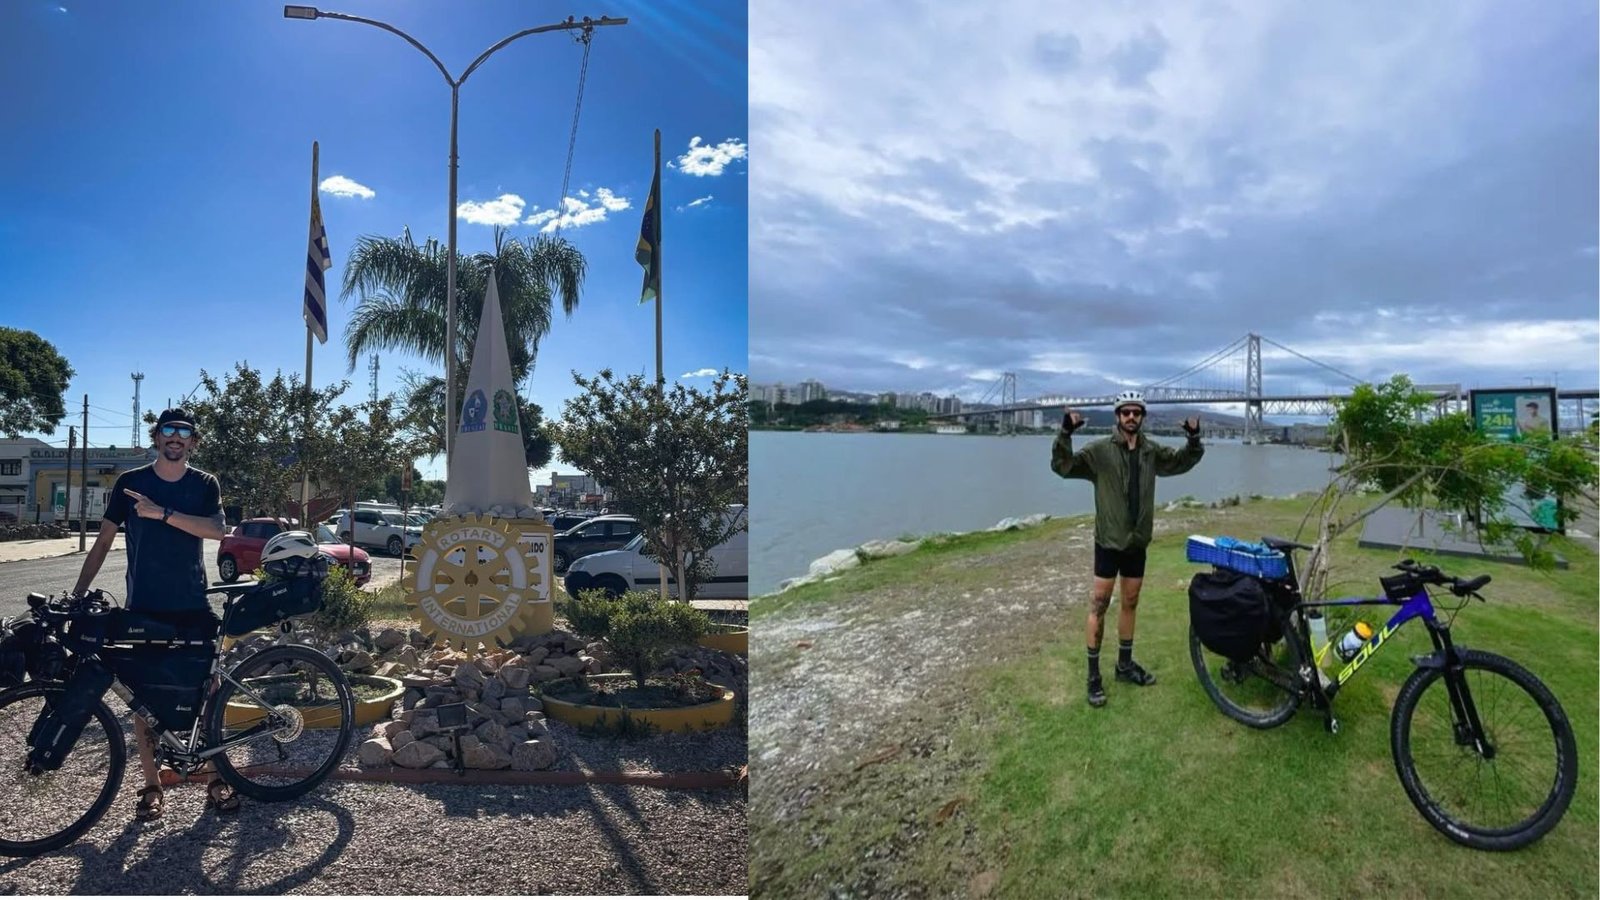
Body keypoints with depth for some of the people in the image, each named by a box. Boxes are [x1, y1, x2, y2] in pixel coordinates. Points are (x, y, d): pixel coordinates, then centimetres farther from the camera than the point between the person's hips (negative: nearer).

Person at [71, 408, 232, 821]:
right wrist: (78, 592, -2)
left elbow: (216, 530, -17)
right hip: (144, 608, 1)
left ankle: (216, 778, 16)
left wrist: (162, 513, -25)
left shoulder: (205, 484, 1)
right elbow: (103, 541, 5)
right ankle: (151, 785, 19)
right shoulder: (130, 482, 2)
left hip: (193, 607, 0)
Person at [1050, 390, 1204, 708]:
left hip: (1137, 542, 5)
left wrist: (1194, 438, -2)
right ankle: (1093, 673, 8)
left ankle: (1125, 664, 31)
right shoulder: (1101, 451, -11)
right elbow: (1063, 466, -19)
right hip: (1108, 541, -5)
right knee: (1099, 605, -1)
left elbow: (1183, 461, 17)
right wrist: (1065, 434, -35)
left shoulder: (1152, 451, 4)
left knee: (1130, 603, 15)